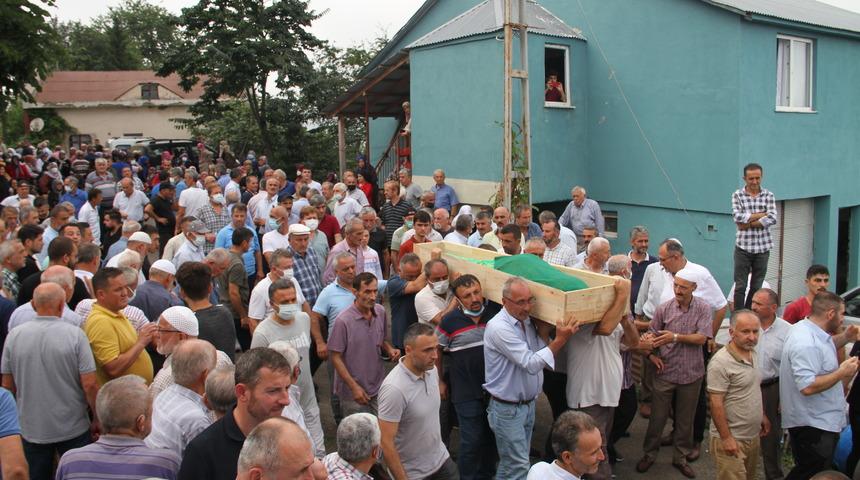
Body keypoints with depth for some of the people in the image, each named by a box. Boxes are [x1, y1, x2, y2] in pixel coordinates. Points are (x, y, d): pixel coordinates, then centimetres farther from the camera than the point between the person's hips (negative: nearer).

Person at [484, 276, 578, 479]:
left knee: (512, 463, 18)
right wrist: (560, 340, -26)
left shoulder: (527, 321, 4)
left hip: (528, 404, 8)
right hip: (507, 409, -8)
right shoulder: (498, 328, -23)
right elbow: (531, 363, -26)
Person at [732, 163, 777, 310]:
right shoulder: (737, 195, 1)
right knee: (740, 286, -1)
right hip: (743, 247, -2)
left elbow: (772, 219, -9)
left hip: (763, 248, 2)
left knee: (757, 287, 8)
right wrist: (761, 214, -11)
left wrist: (748, 222, -12)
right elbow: (737, 217, -14)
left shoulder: (768, 195, 5)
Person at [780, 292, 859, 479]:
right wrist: (842, 373, -23)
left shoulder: (809, 330, 5)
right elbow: (808, 387, -32)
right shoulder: (806, 343, -27)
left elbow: (824, 349, 28)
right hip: (813, 425, -10)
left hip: (820, 421, 10)